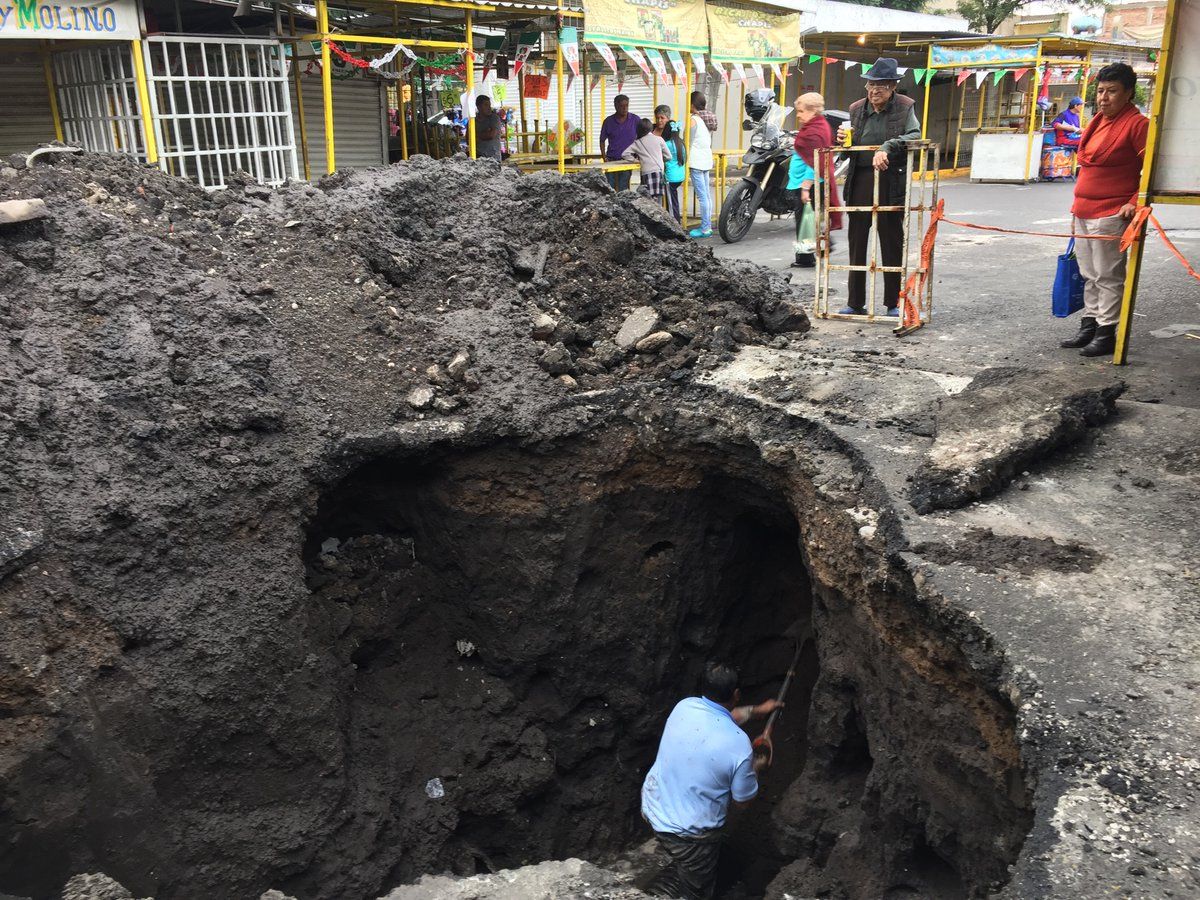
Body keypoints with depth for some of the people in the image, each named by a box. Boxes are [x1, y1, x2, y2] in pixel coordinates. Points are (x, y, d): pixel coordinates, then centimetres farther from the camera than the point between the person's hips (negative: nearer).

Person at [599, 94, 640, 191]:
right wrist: (604, 157, 2)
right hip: (611, 160, 1)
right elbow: (602, 140, 13)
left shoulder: (635, 120, 3)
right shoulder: (608, 121, 5)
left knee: (623, 189, -4)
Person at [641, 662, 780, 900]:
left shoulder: (684, 706, -11)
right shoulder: (739, 744, -26)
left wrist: (756, 710, 25)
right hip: (689, 833, -5)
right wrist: (756, 768, 9)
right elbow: (742, 800, -10)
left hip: (653, 808, 5)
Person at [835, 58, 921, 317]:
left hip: (891, 182, -3)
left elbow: (915, 136, -14)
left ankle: (894, 303, 13)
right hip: (860, 181, 4)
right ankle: (856, 303, 14)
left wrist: (887, 147, -27)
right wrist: (844, 138, -2)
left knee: (892, 243, 4)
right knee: (857, 242, 6)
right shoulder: (857, 109, 12)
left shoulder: (904, 107, 1)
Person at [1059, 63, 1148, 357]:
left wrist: (1136, 202, -20)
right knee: (1090, 275, 14)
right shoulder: (1098, 121, 16)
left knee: (1108, 277, -4)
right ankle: (1089, 327, 23)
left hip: (1111, 215, -8)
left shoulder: (1137, 124, -9)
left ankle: (1106, 333, 3)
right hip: (1084, 212, 9)